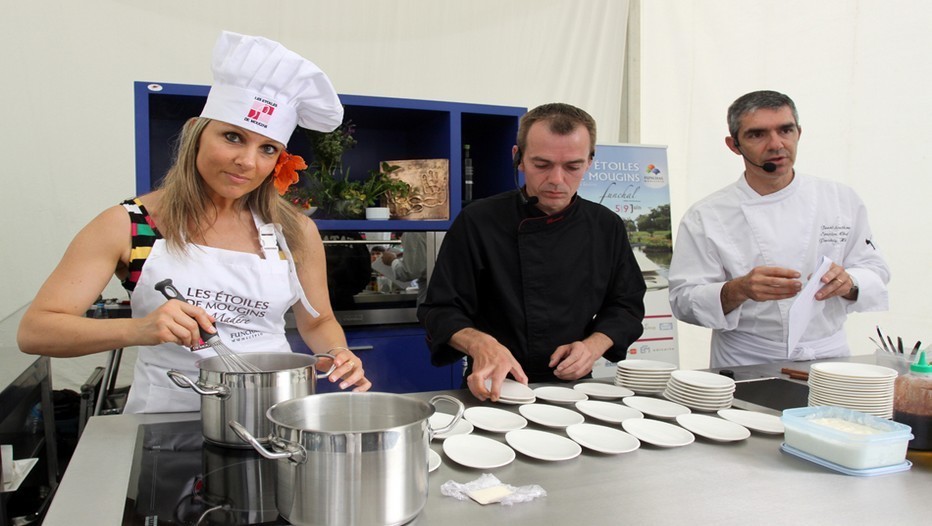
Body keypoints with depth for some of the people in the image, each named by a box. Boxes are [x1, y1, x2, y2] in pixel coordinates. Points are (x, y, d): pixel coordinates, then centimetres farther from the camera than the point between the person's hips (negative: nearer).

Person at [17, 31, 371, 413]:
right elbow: (33, 331, -6)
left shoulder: (295, 232, 2)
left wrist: (338, 356, -7)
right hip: (167, 421, -1)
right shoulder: (128, 226, -3)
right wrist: (138, 330, -23)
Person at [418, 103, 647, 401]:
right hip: (496, 392, -3)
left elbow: (627, 306, 15)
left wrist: (594, 345, -5)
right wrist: (479, 344, -24)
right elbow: (441, 311, -4)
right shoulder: (478, 222, -6)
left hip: (573, 388, 3)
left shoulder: (607, 227, 5)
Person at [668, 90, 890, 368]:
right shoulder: (704, 217, -4)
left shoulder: (842, 199, 8)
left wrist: (847, 283, -11)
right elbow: (683, 300, -7)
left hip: (827, 357, 3)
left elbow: (874, 271, 11)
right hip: (745, 366, -3)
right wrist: (738, 291, -24)